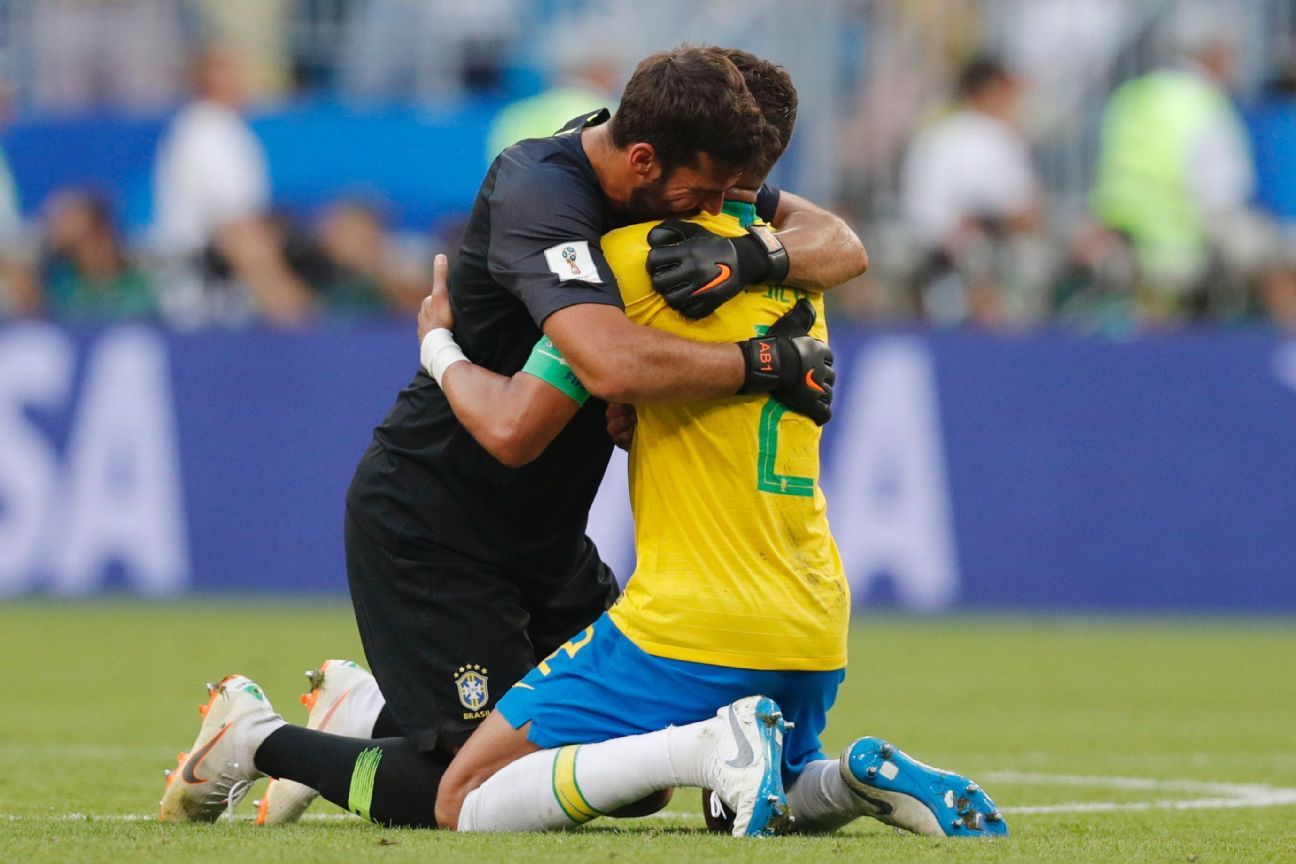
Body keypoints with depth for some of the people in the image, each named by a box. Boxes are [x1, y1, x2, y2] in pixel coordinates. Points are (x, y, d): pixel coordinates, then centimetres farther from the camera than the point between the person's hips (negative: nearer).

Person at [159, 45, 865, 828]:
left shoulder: (689, 175, -3)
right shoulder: (539, 192, -29)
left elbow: (841, 245, -6)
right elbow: (613, 364, -45)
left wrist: (757, 257, -28)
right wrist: (768, 364, -35)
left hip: (542, 528, 9)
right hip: (430, 521, -9)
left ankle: (371, 717, 29)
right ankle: (256, 744, 10)